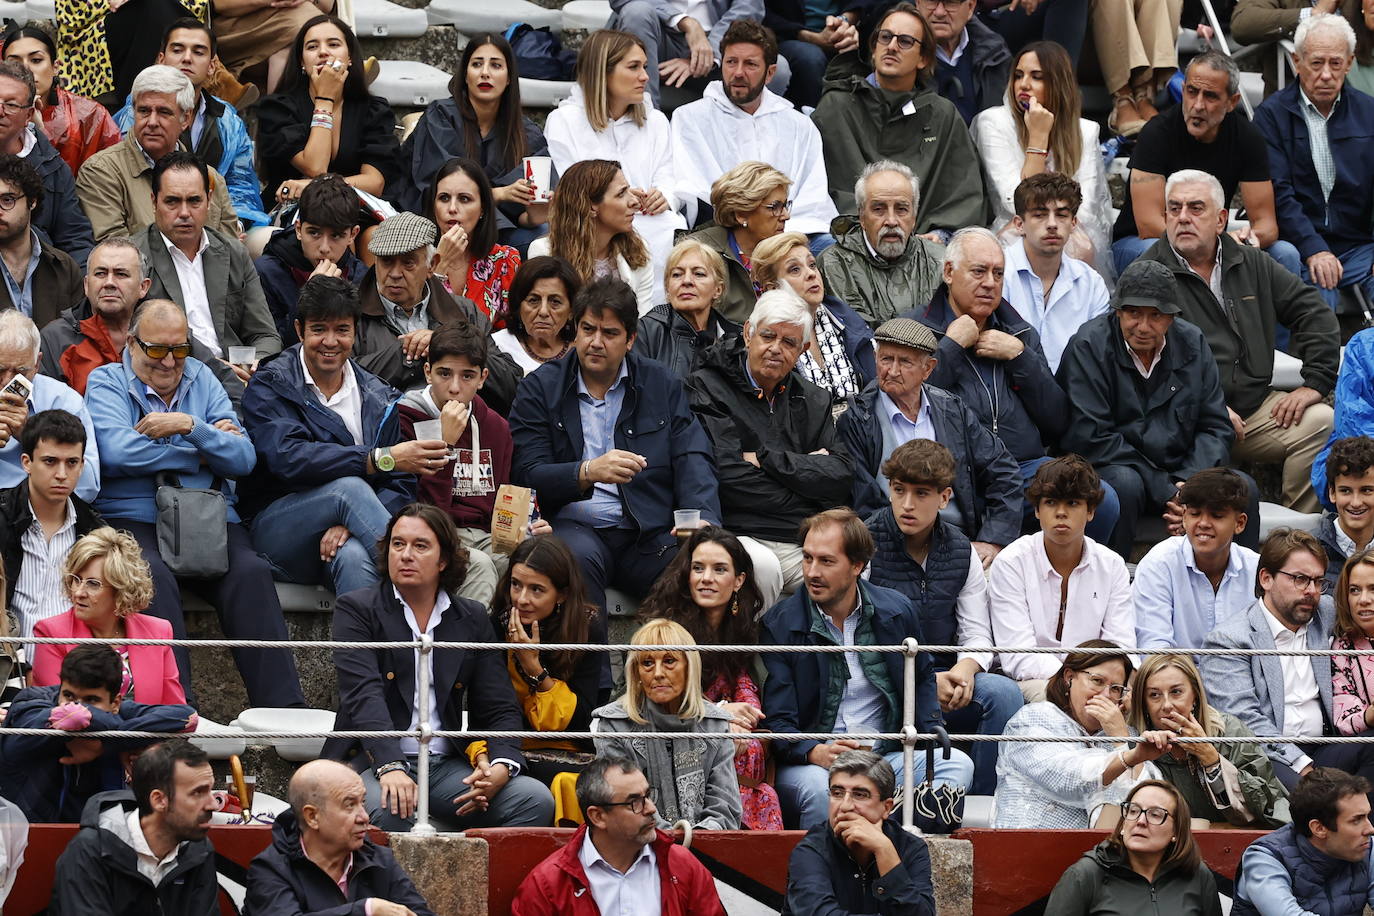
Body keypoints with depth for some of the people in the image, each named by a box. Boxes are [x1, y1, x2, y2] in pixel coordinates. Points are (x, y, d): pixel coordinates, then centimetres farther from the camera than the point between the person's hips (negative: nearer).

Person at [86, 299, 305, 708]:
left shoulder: (201, 379, 18)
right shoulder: (107, 382, 8)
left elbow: (243, 459, 7)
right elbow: (117, 451, -12)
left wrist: (190, 427, -10)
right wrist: (201, 456, -2)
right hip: (134, 519, -3)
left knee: (251, 572, -27)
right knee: (155, 580, -35)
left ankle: (284, 709, -31)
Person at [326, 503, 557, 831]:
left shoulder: (473, 619, 15)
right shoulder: (356, 609, 4)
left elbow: (499, 709, 11)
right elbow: (364, 694, -12)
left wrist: (500, 767, -12)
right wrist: (390, 767, -29)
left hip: (447, 767, 4)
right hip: (373, 763, -4)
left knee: (536, 800, -21)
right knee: (388, 808, -40)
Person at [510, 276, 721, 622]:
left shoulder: (662, 385, 15)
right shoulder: (540, 387, 9)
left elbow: (693, 460, 6)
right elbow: (527, 474, -1)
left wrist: (703, 519, -15)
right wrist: (587, 472, -22)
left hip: (649, 536, 2)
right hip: (575, 527, -1)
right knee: (579, 557, -37)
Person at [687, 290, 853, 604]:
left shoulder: (814, 400, 21)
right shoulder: (707, 389, 4)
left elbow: (842, 477, 5)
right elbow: (727, 477, -10)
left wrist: (766, 459, -5)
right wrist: (806, 469, -1)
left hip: (805, 543, 4)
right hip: (740, 535, -4)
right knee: (761, 566, -38)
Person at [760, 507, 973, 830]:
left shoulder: (897, 611, 10)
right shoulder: (779, 625, -1)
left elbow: (922, 678, 28)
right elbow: (776, 721, -6)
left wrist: (932, 731, 7)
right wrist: (817, 752, -27)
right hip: (810, 764, -4)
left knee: (957, 764, -24)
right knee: (820, 788, -39)